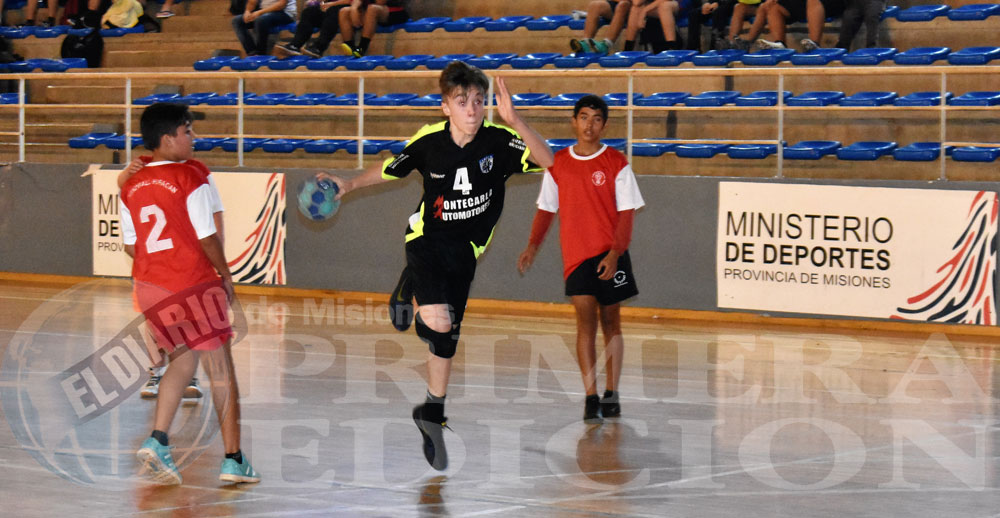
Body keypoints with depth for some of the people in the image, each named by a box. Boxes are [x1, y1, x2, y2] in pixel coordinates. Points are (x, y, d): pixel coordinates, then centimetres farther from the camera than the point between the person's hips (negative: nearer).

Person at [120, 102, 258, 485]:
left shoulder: (131, 186, 6)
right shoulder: (190, 179, -11)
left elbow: (131, 246, 9)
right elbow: (207, 238, -12)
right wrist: (226, 276, 3)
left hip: (149, 286, 6)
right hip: (193, 283, -6)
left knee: (182, 361, 20)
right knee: (221, 370, 4)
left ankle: (158, 440, 1)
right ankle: (233, 459, 5)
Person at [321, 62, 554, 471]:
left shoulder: (498, 140, -15)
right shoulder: (428, 141, -13)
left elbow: (548, 162, -30)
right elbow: (390, 170, 7)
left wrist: (514, 121, -39)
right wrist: (349, 185, 3)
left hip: (465, 249, 2)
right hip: (427, 238, -2)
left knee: (447, 339, 11)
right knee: (437, 322, -24)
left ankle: (432, 414, 31)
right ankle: (409, 290, 11)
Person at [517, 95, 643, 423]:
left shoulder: (616, 164, -1)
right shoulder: (558, 164, 7)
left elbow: (626, 213, -4)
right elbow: (547, 209, 15)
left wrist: (615, 253, -15)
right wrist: (533, 246, 4)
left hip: (610, 254, -1)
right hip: (576, 256, 1)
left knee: (610, 322, 7)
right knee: (586, 320, -11)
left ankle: (611, 395, 18)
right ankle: (591, 398, -13)